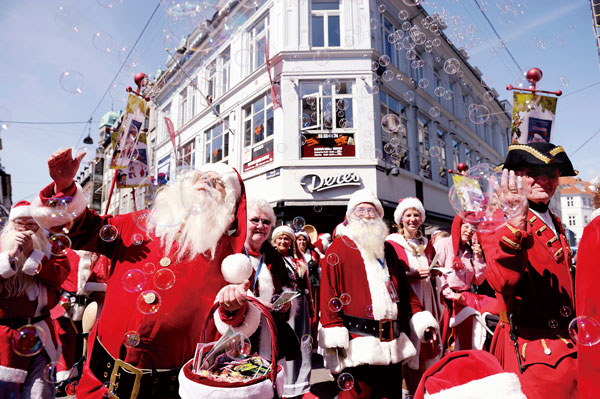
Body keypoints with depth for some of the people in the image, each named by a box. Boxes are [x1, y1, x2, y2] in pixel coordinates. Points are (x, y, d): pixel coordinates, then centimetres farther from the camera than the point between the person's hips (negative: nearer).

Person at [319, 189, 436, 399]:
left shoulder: (388, 249, 19)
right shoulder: (338, 249, 0)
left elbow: (404, 289, 21)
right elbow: (329, 293, -6)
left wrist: (420, 318, 11)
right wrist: (334, 335, -12)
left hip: (393, 346, 6)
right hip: (356, 346, -5)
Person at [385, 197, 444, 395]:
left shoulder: (427, 245, 15)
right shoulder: (392, 244, -4)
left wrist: (434, 274, 7)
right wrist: (412, 275, -16)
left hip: (427, 303, 6)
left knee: (426, 348, 5)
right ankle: (409, 390, 10)